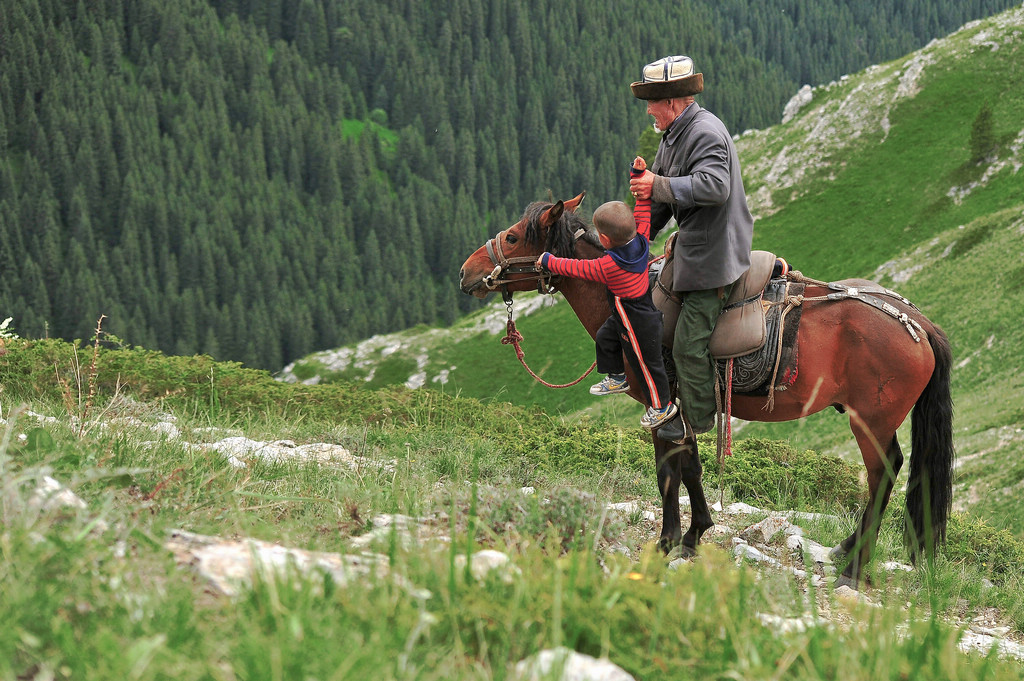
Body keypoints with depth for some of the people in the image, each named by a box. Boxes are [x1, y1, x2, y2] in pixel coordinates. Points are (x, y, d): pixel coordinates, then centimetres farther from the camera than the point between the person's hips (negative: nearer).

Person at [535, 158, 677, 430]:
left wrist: (548, 261, -10)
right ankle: (617, 379, 49)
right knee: (605, 338, 28)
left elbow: (576, 268, -25)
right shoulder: (640, 240, -18)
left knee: (646, 362, 11)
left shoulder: (609, 267, -37)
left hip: (638, 325, -9)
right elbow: (642, 214, -4)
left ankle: (661, 406, 30)